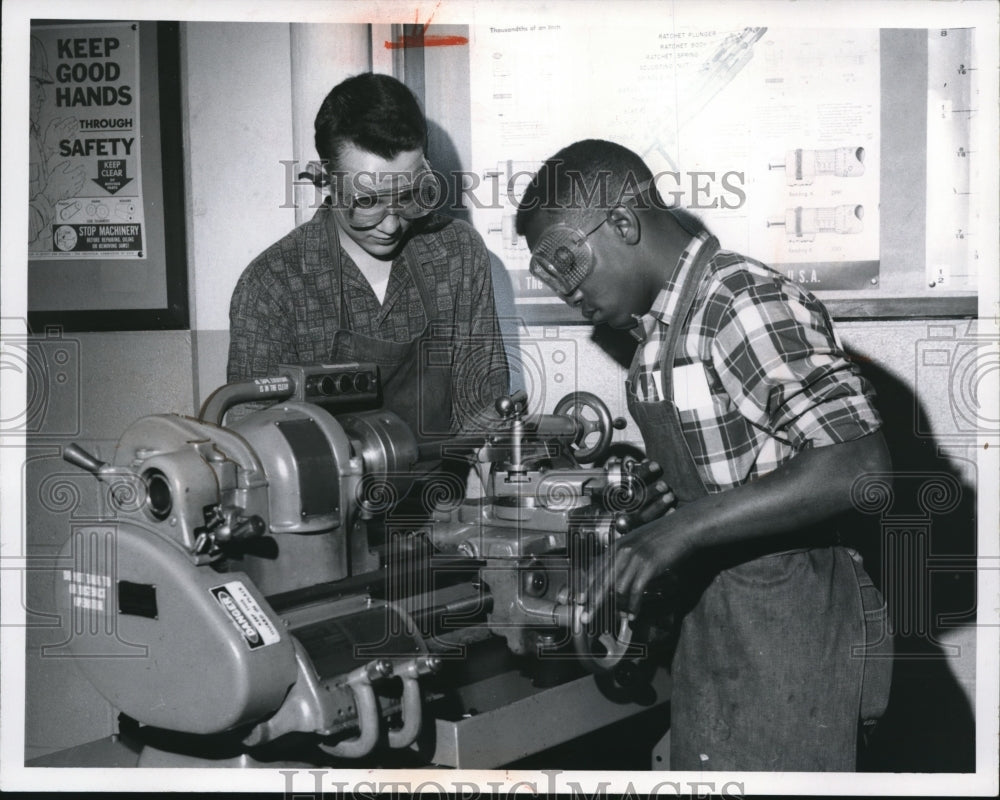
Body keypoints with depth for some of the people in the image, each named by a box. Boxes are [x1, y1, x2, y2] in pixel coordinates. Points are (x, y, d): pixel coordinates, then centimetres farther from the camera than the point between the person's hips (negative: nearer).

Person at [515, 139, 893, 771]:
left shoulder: (748, 302, -19)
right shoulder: (659, 325, 9)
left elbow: (860, 466, -28)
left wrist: (682, 529, -28)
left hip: (788, 624, -8)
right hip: (708, 618, 9)